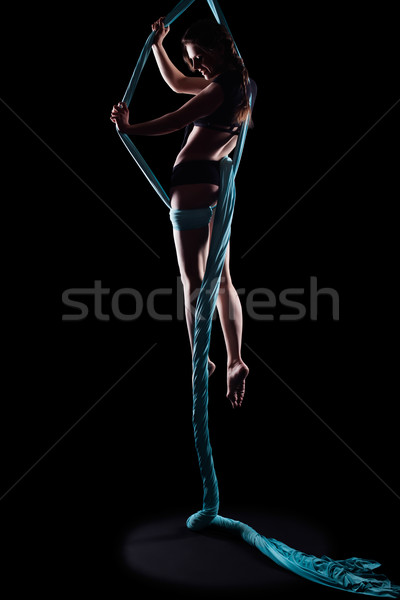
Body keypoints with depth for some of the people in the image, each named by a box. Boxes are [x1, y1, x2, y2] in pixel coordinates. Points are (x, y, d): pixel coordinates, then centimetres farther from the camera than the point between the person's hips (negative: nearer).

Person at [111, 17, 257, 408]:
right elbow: (176, 83, 29)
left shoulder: (223, 87, -10)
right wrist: (157, 44, 25)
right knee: (221, 279, 9)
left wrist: (128, 128, -3)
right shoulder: (239, 84, 19)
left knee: (193, 280, -5)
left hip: (194, 180, -10)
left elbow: (175, 122, -13)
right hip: (219, 181, 10)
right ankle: (235, 361, 11)